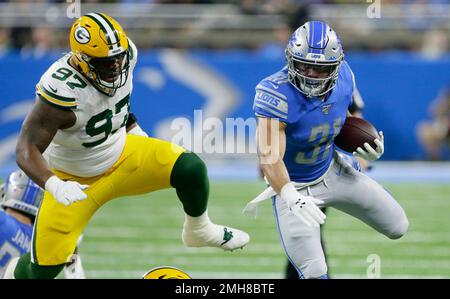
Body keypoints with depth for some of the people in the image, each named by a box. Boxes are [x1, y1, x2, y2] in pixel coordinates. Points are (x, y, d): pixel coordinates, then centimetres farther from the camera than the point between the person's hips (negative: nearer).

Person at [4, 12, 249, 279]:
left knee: (191, 169, -15)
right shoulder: (62, 91, -35)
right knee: (45, 269, -10)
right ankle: (16, 273, 29)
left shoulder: (125, 55, -15)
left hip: (122, 156, 5)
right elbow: (27, 151, -35)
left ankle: (200, 232, 16)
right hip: (75, 182, -5)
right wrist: (54, 186, -51)